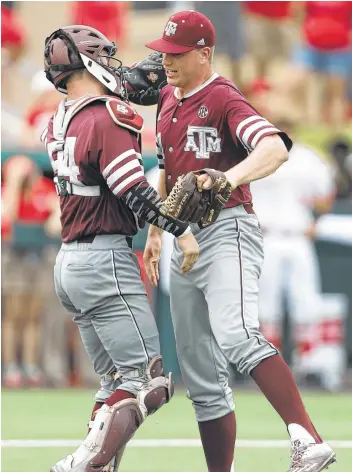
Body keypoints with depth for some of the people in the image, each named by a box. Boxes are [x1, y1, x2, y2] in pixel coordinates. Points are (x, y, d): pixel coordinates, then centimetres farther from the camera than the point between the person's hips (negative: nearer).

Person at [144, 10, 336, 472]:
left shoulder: (224, 99, -10)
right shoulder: (167, 100, 16)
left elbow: (275, 147, -28)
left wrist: (229, 178, -45)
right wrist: (156, 231, 31)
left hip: (227, 230, -9)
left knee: (236, 336, -33)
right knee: (201, 377, 8)